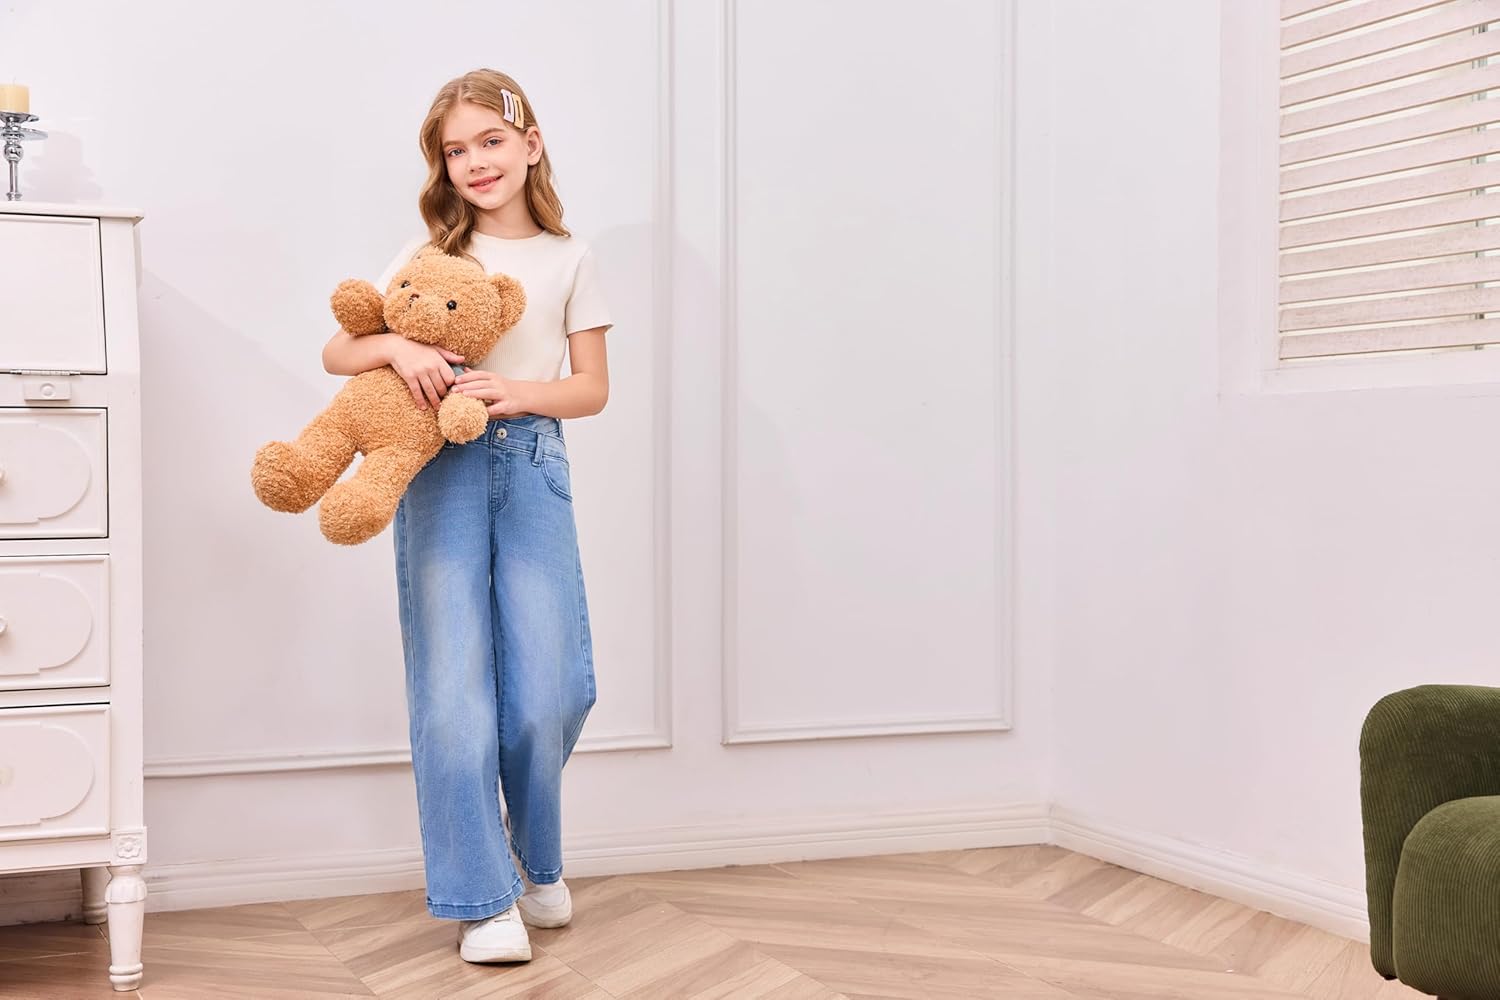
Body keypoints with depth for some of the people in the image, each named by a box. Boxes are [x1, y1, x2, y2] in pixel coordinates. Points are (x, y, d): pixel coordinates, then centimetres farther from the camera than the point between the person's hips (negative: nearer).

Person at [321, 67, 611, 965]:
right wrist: (397, 346, -15)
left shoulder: (569, 259, 10)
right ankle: (484, 898, 4)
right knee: (453, 688, -6)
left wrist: (518, 392, -11)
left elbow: (593, 388, 8)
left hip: (532, 465, 0)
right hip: (442, 469, 0)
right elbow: (337, 353, 7)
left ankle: (538, 862, 23)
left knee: (551, 691, -4)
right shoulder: (432, 254, 9)